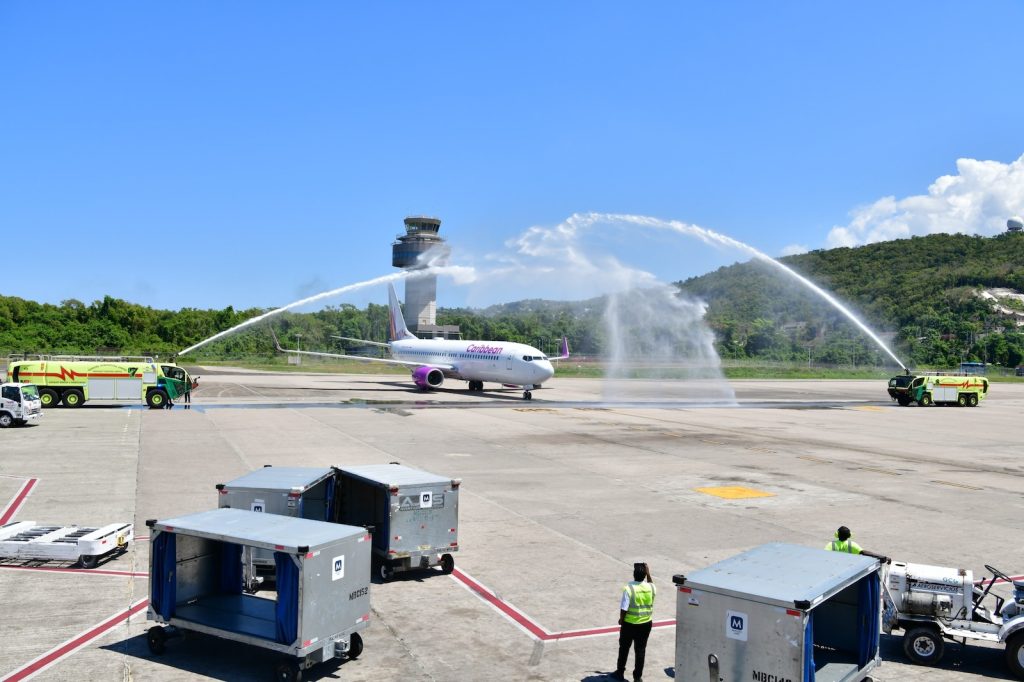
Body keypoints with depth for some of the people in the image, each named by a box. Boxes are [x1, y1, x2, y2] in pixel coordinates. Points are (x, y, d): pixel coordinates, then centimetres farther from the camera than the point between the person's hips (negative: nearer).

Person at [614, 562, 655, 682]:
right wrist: (648, 573, 10)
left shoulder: (629, 588, -21)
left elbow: (624, 608, -18)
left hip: (629, 624, -3)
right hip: (646, 624, 3)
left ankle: (620, 672, 28)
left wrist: (621, 619, -2)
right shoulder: (650, 587, -9)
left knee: (624, 648, 16)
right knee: (640, 650, 12)